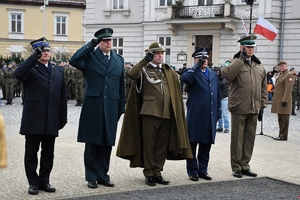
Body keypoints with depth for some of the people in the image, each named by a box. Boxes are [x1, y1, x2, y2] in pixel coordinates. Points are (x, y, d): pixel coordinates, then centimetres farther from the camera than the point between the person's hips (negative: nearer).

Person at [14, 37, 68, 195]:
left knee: (48, 153, 9)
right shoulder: (30, 69, 1)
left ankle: (44, 181, 19)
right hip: (33, 119, -4)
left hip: (51, 121, 4)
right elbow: (18, 74, -24)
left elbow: (62, 96, 13)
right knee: (31, 152, 4)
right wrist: (34, 57, -26)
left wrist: (62, 118, 7)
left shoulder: (58, 71, 15)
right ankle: (33, 183, 13)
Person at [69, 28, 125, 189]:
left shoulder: (119, 60, 12)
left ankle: (103, 175, 20)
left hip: (111, 108, 4)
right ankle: (92, 177, 14)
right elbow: (73, 61, -22)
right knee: (92, 144, 5)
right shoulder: (90, 56, 0)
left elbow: (121, 86, 12)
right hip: (93, 107, -3)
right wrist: (91, 44, -18)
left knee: (107, 143, 9)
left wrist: (121, 108, 8)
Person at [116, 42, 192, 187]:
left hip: (167, 113, 4)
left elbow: (176, 91, 15)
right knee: (148, 144, 0)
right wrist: (145, 60, -23)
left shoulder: (169, 71, 16)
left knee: (162, 145, 8)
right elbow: (131, 74, -19)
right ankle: (148, 174, 10)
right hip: (150, 112, -4)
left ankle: (157, 173, 17)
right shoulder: (144, 69, 2)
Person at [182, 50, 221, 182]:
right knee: (192, 143, 3)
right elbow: (185, 78, -25)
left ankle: (203, 170, 21)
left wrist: (218, 113, 12)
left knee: (206, 144, 10)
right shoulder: (193, 73, 0)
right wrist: (197, 66, -17)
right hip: (195, 115, -5)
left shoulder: (214, 75, 17)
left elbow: (218, 95, 18)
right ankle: (192, 171, 12)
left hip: (210, 116, 5)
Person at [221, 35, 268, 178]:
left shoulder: (259, 66, 15)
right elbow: (227, 73, -26)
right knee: (237, 139, 2)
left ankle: (245, 166, 20)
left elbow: (263, 87, 19)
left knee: (250, 138, 10)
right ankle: (236, 167, 12)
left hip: (254, 109, 5)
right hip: (239, 108, -5)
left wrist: (263, 104, 12)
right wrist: (241, 58, -18)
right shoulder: (234, 63, -2)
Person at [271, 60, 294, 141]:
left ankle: (284, 136, 1)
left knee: (284, 119, -4)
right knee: (280, 119, 13)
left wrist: (285, 100, -22)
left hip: (284, 100, -9)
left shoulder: (289, 75, -9)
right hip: (278, 100, 10)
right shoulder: (281, 75, 19)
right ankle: (281, 135, 19)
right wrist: (275, 99, 19)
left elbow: (289, 89, -17)